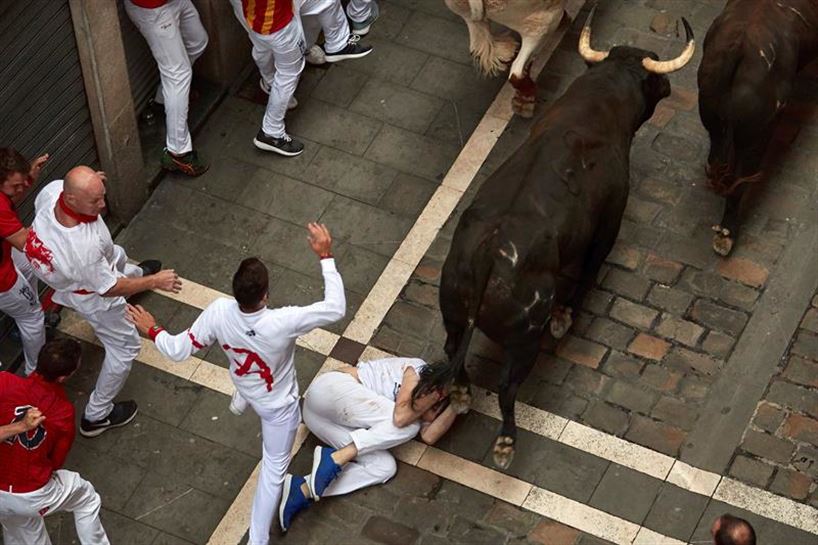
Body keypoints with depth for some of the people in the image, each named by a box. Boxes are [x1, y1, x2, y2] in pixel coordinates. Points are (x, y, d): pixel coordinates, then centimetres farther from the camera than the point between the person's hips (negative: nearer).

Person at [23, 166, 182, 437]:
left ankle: (136, 273, 80)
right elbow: (107, 288, -32)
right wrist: (154, 282, -25)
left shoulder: (52, 190, -34)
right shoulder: (83, 248, -51)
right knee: (124, 347, 13)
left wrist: (89, 183, -3)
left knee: (120, 258, 40)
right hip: (92, 296, -8)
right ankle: (96, 415, 29)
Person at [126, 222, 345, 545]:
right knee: (273, 469, 17)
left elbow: (178, 351, -22)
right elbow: (336, 308, -31)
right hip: (279, 406, -4)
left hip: (247, 387, 4)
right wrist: (326, 257, -27)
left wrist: (152, 331, -2)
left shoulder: (218, 312, -36)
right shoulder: (282, 323, -45)